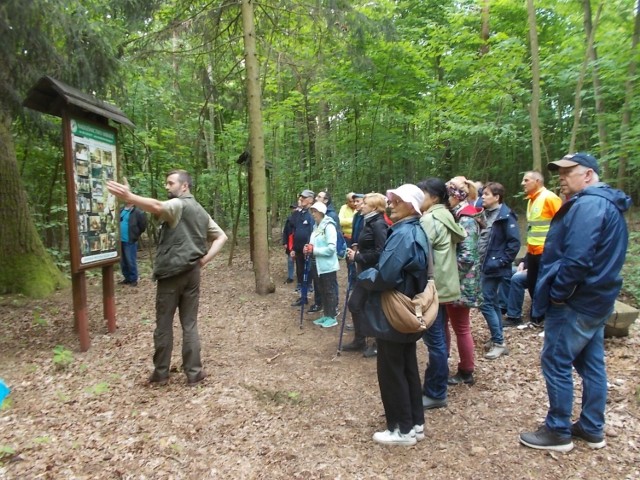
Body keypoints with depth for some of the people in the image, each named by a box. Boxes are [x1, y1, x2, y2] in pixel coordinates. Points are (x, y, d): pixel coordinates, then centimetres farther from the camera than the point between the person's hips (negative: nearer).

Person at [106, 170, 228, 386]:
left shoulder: (178, 204, -8)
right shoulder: (201, 212, 17)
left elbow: (157, 207, -31)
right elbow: (221, 237, 18)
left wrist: (129, 197, -42)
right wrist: (204, 259, 7)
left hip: (172, 272, -7)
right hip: (192, 273, 7)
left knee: (164, 324, 6)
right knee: (190, 324, 9)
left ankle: (161, 373, 16)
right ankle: (194, 373, 12)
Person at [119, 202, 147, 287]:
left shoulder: (138, 212, -12)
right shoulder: (121, 211, 12)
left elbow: (143, 226, -12)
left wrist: (135, 235, -4)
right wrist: (118, 236, 15)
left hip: (130, 241, -8)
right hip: (121, 240, 8)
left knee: (131, 261, -1)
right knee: (123, 261, 14)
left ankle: (133, 279, 10)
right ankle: (127, 278, 26)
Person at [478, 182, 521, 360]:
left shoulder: (505, 216, -15)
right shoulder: (485, 214, 10)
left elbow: (514, 242, -18)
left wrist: (502, 261, -18)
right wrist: (479, 259, 10)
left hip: (494, 267, -9)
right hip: (484, 265, 9)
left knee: (485, 303, -7)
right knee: (493, 302, 15)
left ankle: (499, 343, 4)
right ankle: (497, 339, 26)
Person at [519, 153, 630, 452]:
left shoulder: (588, 205, -20)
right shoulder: (607, 203, 14)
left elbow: (577, 259, -28)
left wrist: (557, 293, -17)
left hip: (576, 302, -10)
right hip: (595, 299, 10)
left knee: (555, 363, 0)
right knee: (591, 364, 17)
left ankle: (558, 432, 13)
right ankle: (592, 429, 29)